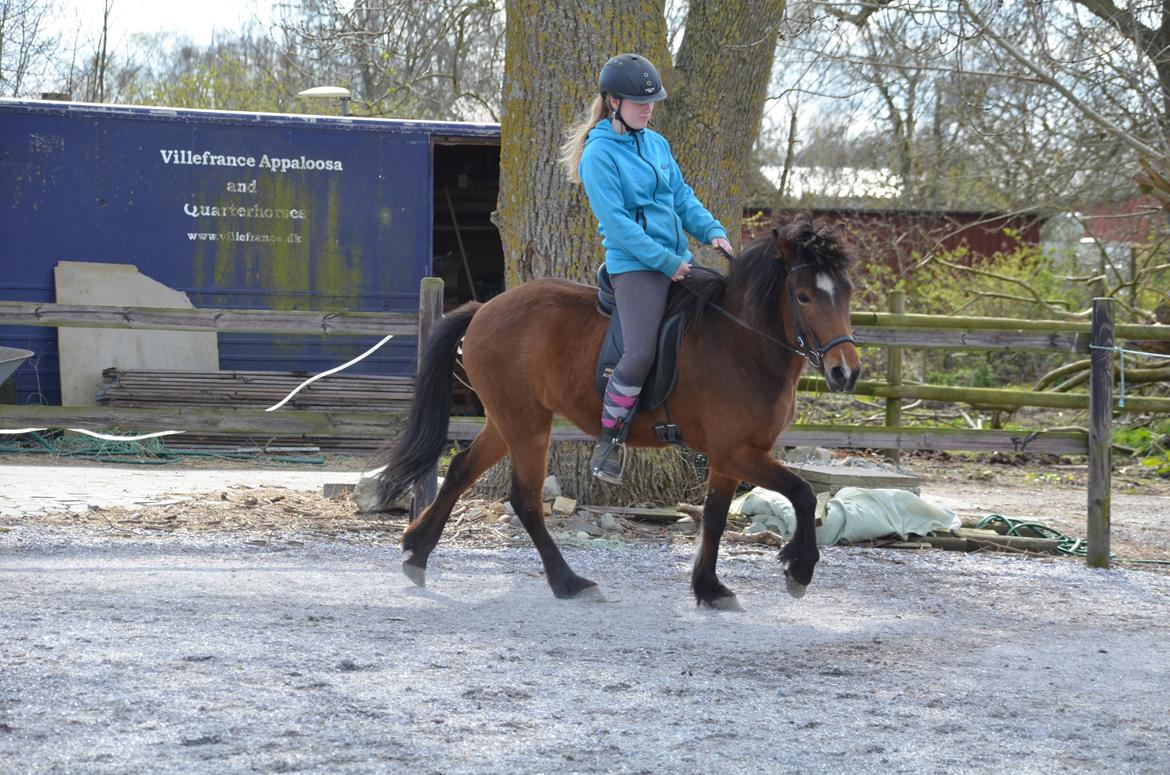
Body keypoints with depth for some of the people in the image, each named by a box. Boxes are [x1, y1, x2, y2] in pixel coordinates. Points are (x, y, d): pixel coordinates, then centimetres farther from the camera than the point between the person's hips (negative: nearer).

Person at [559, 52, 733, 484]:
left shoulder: (656, 144, 14)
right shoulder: (599, 154, -8)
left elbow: (682, 196, 19)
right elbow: (616, 222, -14)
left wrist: (712, 231, 1)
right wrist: (668, 262, -16)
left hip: (677, 261, 8)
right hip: (635, 265, -8)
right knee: (641, 354, -21)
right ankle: (610, 440, -4)